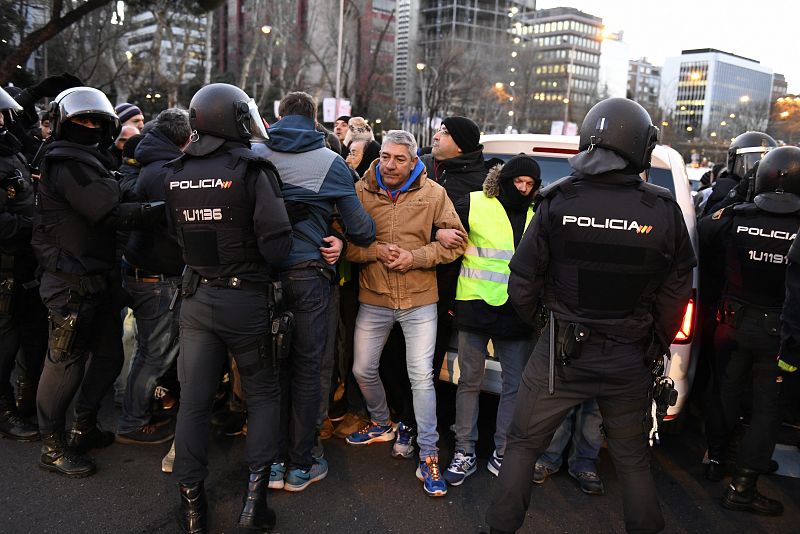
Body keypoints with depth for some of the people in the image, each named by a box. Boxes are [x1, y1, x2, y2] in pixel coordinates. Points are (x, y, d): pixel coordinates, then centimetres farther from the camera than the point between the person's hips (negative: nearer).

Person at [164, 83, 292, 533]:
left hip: (196, 298, 4)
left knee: (195, 399, 11)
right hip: (247, 299, -4)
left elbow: (178, 235, 12)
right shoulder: (252, 170, -15)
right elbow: (277, 244, -19)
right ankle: (256, 495, 10)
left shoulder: (176, 174, 1)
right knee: (264, 393, 13)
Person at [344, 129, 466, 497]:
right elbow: (345, 241, 0)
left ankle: (429, 456, 10)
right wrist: (375, 251, -18)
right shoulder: (361, 191, -1)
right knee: (363, 369, 13)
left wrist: (415, 256, -15)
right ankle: (382, 424, 42)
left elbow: (455, 241, -3)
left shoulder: (433, 194, -4)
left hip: (420, 300, -2)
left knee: (421, 377, -3)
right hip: (373, 299, 3)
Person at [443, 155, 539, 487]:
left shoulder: (536, 216, 8)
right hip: (476, 306, -2)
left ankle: (502, 453, 21)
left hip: (516, 312, 3)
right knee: (469, 381, 6)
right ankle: (465, 453, 18)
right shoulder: (475, 205, -1)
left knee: (514, 384, 7)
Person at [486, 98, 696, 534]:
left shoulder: (557, 202, -13)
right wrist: (656, 348, 14)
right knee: (633, 458, 20)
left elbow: (522, 282, -9)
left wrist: (532, 321, 12)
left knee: (523, 444, 15)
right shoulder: (664, 212, -9)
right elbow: (676, 293, -2)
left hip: (561, 351, -1)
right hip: (629, 359, 2)